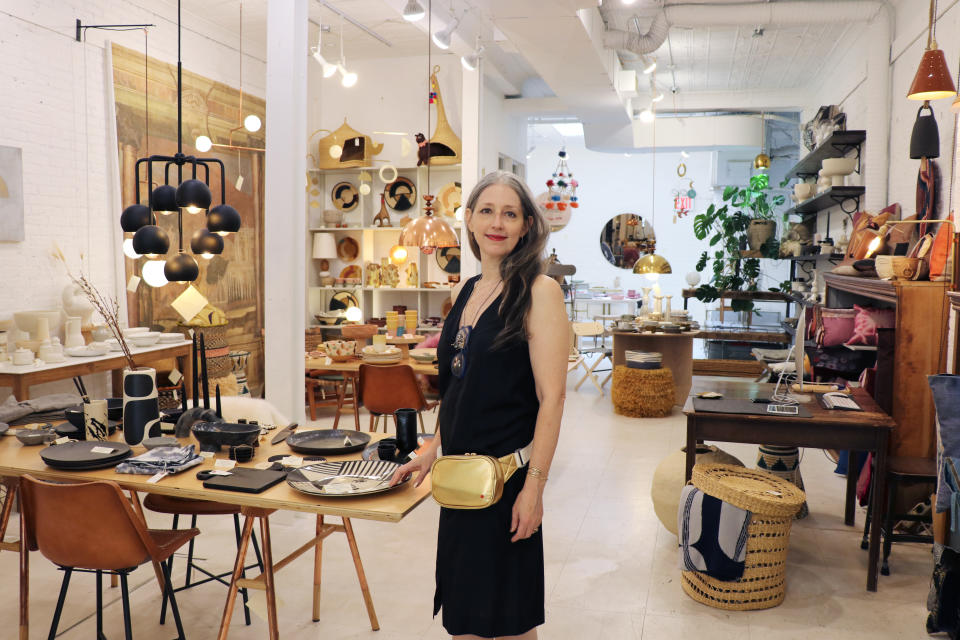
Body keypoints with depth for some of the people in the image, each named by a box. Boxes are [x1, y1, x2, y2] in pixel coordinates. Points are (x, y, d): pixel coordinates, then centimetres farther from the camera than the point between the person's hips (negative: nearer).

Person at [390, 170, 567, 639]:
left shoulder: (539, 291, -12)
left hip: (506, 472, -7)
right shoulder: (468, 291, 10)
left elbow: (551, 395, -16)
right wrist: (433, 451, 14)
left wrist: (534, 484, -19)